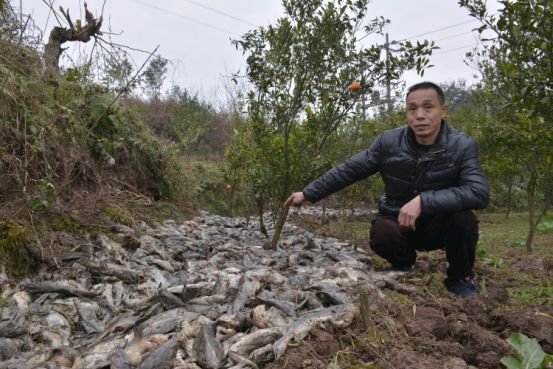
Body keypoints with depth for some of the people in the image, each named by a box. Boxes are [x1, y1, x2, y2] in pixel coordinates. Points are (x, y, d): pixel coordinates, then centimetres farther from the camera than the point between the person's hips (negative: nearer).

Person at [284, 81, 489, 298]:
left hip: (438, 224, -1)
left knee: (463, 218, -32)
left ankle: (461, 278, 0)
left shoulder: (463, 146, -17)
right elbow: (347, 170, -6)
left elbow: (479, 193, -30)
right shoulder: (388, 142, -13)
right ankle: (404, 264, 7)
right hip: (398, 223, 1)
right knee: (382, 235, -31)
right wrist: (307, 194, -3)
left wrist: (423, 201, -39)